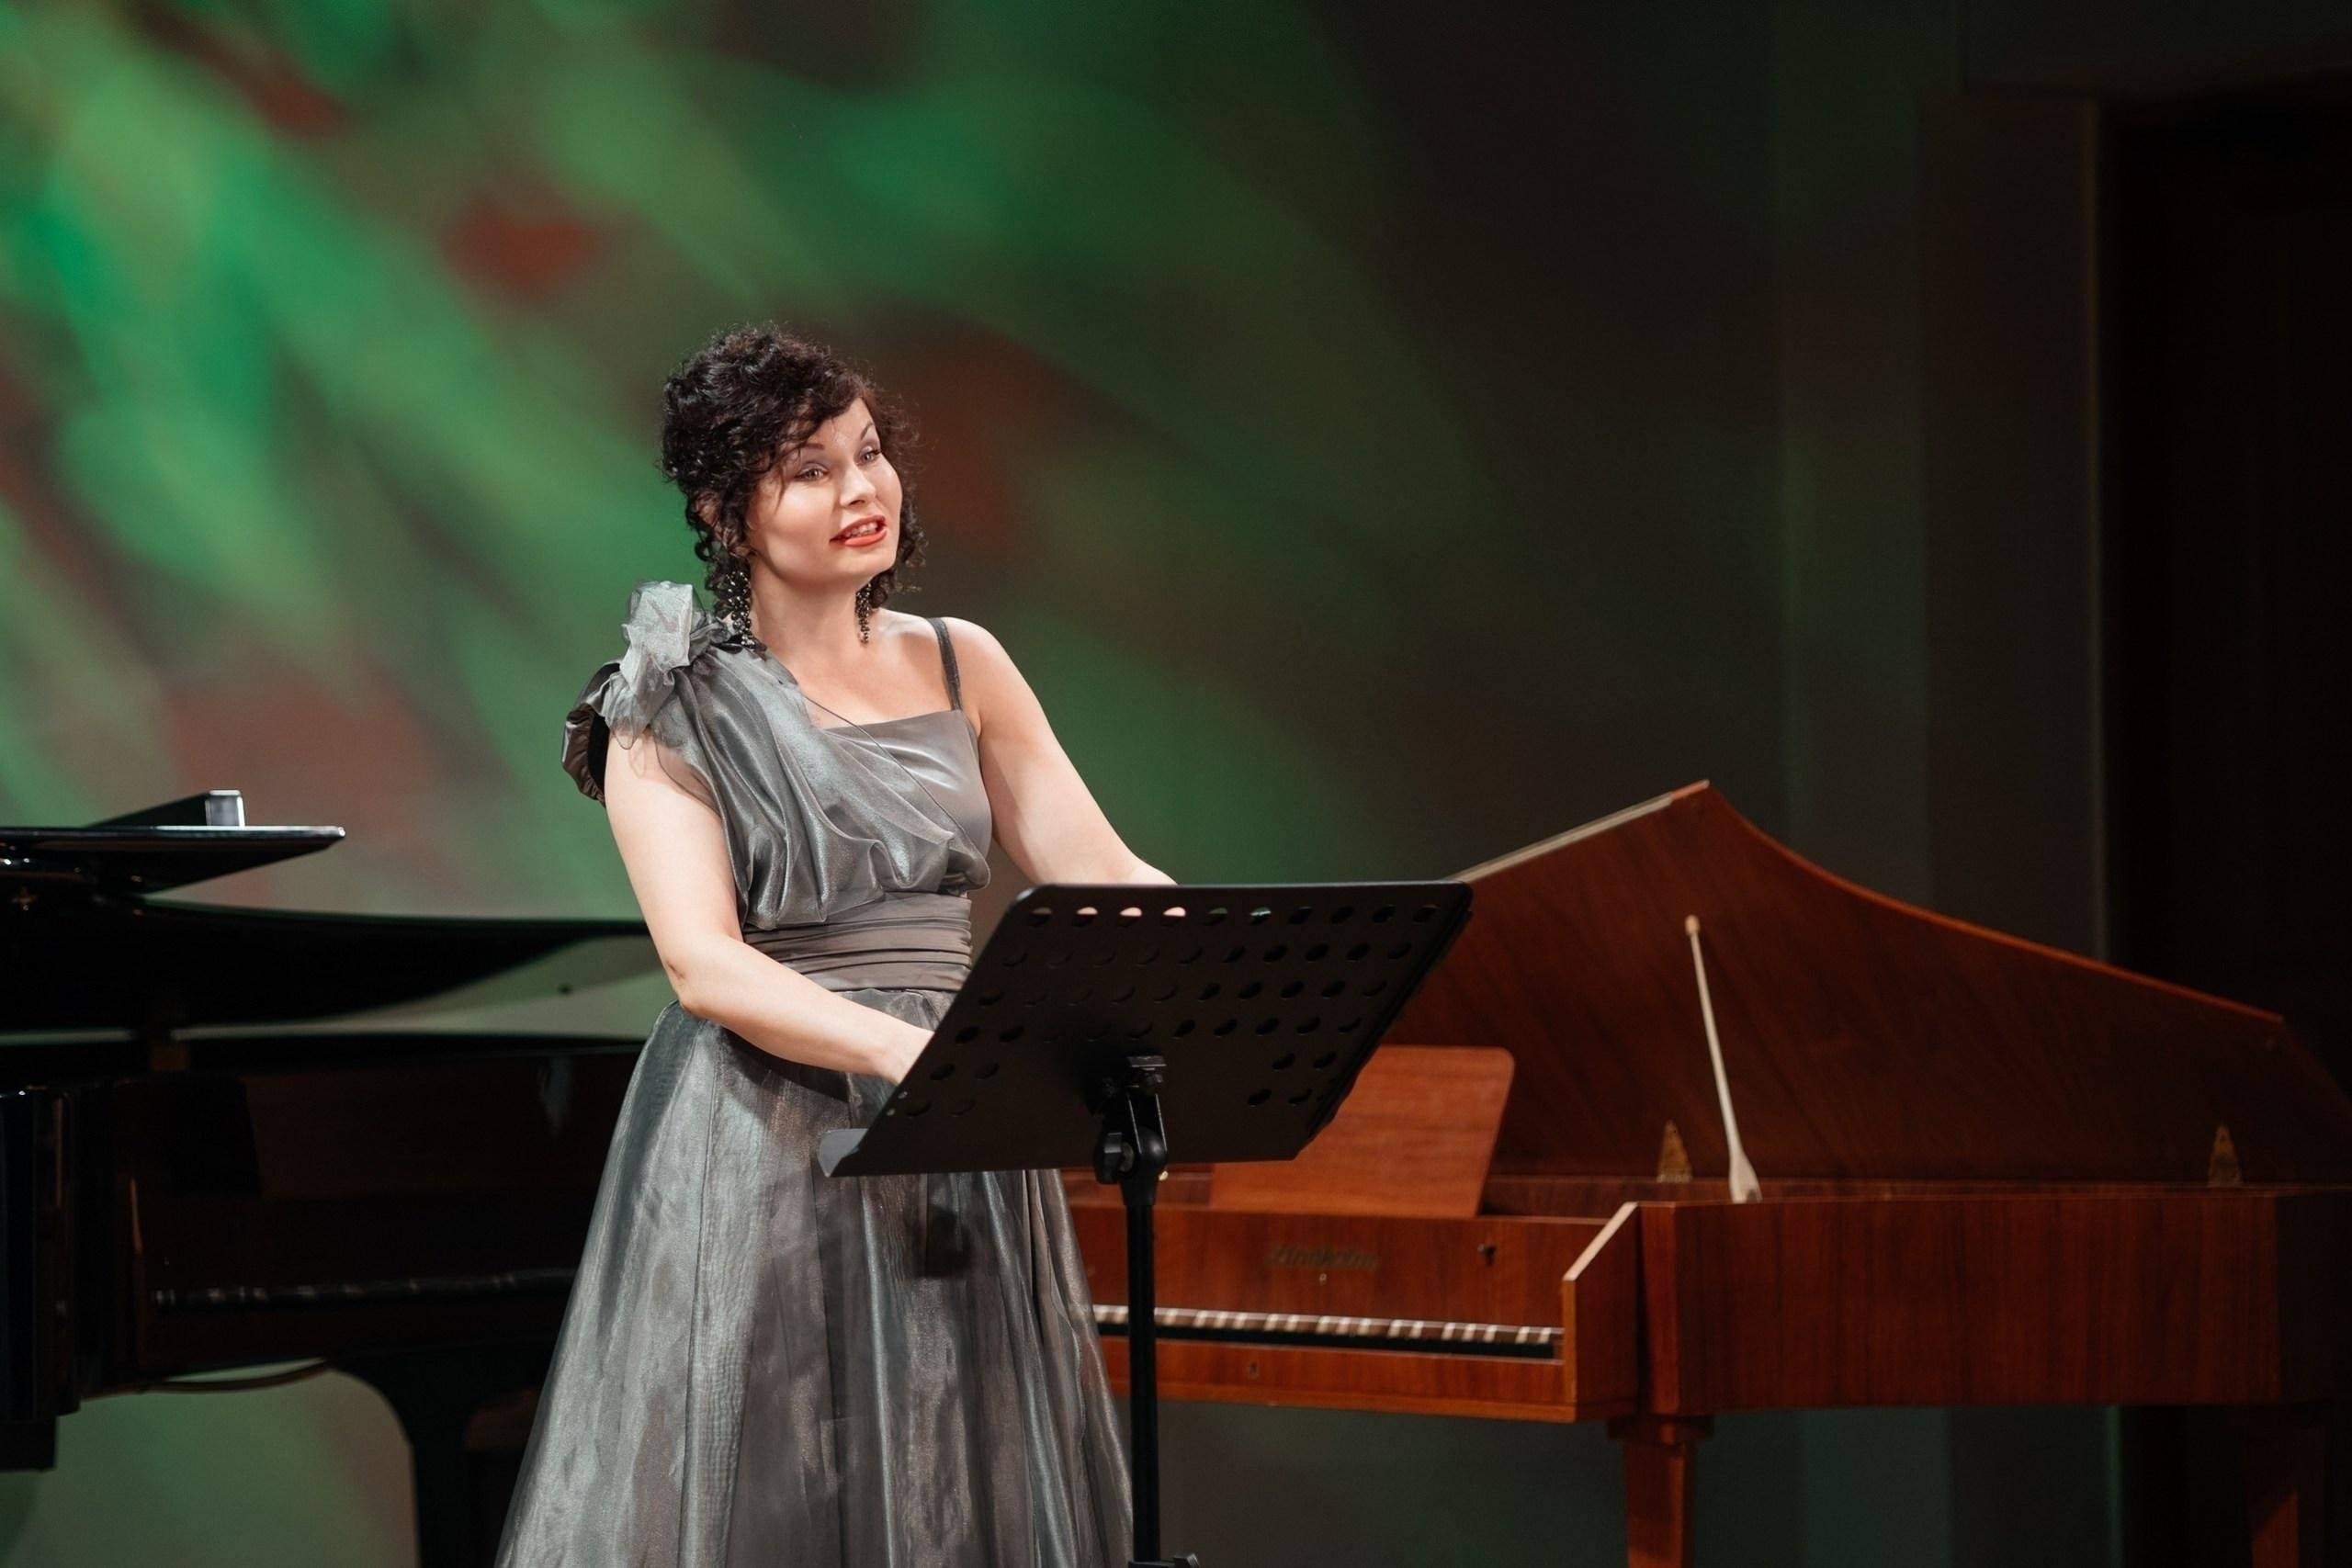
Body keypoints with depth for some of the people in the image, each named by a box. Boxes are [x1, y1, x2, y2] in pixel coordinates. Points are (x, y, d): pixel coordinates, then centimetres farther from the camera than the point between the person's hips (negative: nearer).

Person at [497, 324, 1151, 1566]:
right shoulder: (674, 712, -3)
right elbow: (703, 961, -15)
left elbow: (1097, 870, 4)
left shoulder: (960, 666, 11)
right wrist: (903, 1051, -30)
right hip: (767, 1150, -4)